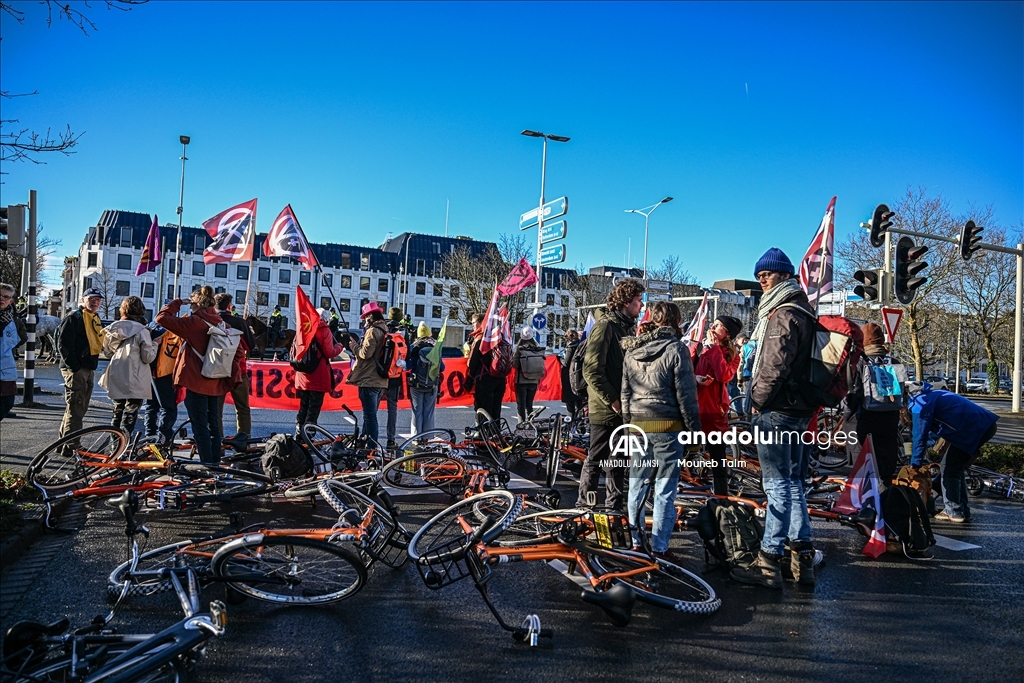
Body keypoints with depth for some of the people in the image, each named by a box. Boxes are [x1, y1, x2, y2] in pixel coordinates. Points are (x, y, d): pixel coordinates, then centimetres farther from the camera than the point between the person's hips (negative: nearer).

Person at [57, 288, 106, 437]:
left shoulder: (96, 319, 17)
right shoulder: (73, 318, -9)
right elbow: (63, 344, -16)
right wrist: (74, 367, -19)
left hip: (88, 369, 9)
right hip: (74, 369, -9)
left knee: (81, 408, 14)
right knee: (75, 409, -10)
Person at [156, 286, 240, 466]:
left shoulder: (193, 322, -13)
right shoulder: (222, 323, 6)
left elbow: (162, 318, -12)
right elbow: (237, 350, 6)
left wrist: (177, 302, -1)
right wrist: (233, 375, 10)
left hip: (196, 382, -6)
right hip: (216, 382, 7)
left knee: (199, 424, 0)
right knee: (213, 423, 14)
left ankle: (206, 461, 0)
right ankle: (215, 459, 20)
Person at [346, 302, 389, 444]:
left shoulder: (372, 331, -13)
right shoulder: (386, 331, 14)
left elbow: (365, 353, -20)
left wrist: (353, 345, -3)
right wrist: (358, 344, 12)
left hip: (369, 380, -9)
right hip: (381, 380, 9)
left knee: (370, 416, -6)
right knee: (370, 414, 17)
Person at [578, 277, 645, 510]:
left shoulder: (629, 327, 13)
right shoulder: (605, 325, -14)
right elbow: (592, 370, -20)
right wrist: (613, 401, -18)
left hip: (623, 408, 8)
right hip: (606, 408, -8)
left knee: (618, 460, 16)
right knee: (596, 459, 1)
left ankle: (615, 504, 27)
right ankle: (584, 504, 12)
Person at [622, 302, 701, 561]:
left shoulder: (631, 350, 8)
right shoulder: (676, 349, -8)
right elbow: (686, 395, -9)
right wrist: (695, 431, -2)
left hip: (638, 425, 5)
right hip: (668, 426, -5)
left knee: (637, 486, 14)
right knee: (664, 490, 2)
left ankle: (634, 542, 22)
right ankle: (659, 548, 6)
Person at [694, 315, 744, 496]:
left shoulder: (732, 354, 1)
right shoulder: (699, 347, 7)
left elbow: (724, 375, -18)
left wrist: (714, 348, -14)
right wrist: (696, 378, -17)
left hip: (714, 409, -2)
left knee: (718, 458, 7)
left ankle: (722, 496, 18)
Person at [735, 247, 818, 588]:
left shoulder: (783, 314, -15)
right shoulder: (803, 311, 18)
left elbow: (775, 365, -21)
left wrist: (758, 399, -8)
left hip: (776, 410, -10)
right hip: (799, 410, 10)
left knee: (778, 486, -6)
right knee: (793, 484, 15)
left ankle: (769, 562, 0)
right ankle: (802, 558, 20)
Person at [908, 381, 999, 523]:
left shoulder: (920, 402, -6)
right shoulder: (932, 395, 23)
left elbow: (920, 434, -10)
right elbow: (934, 427, 33)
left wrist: (915, 463, -5)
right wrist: (927, 446, 37)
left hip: (972, 430, -10)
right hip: (986, 425, 10)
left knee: (949, 469, 1)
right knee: (957, 469, 18)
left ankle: (953, 512, 4)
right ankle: (963, 511, 23)